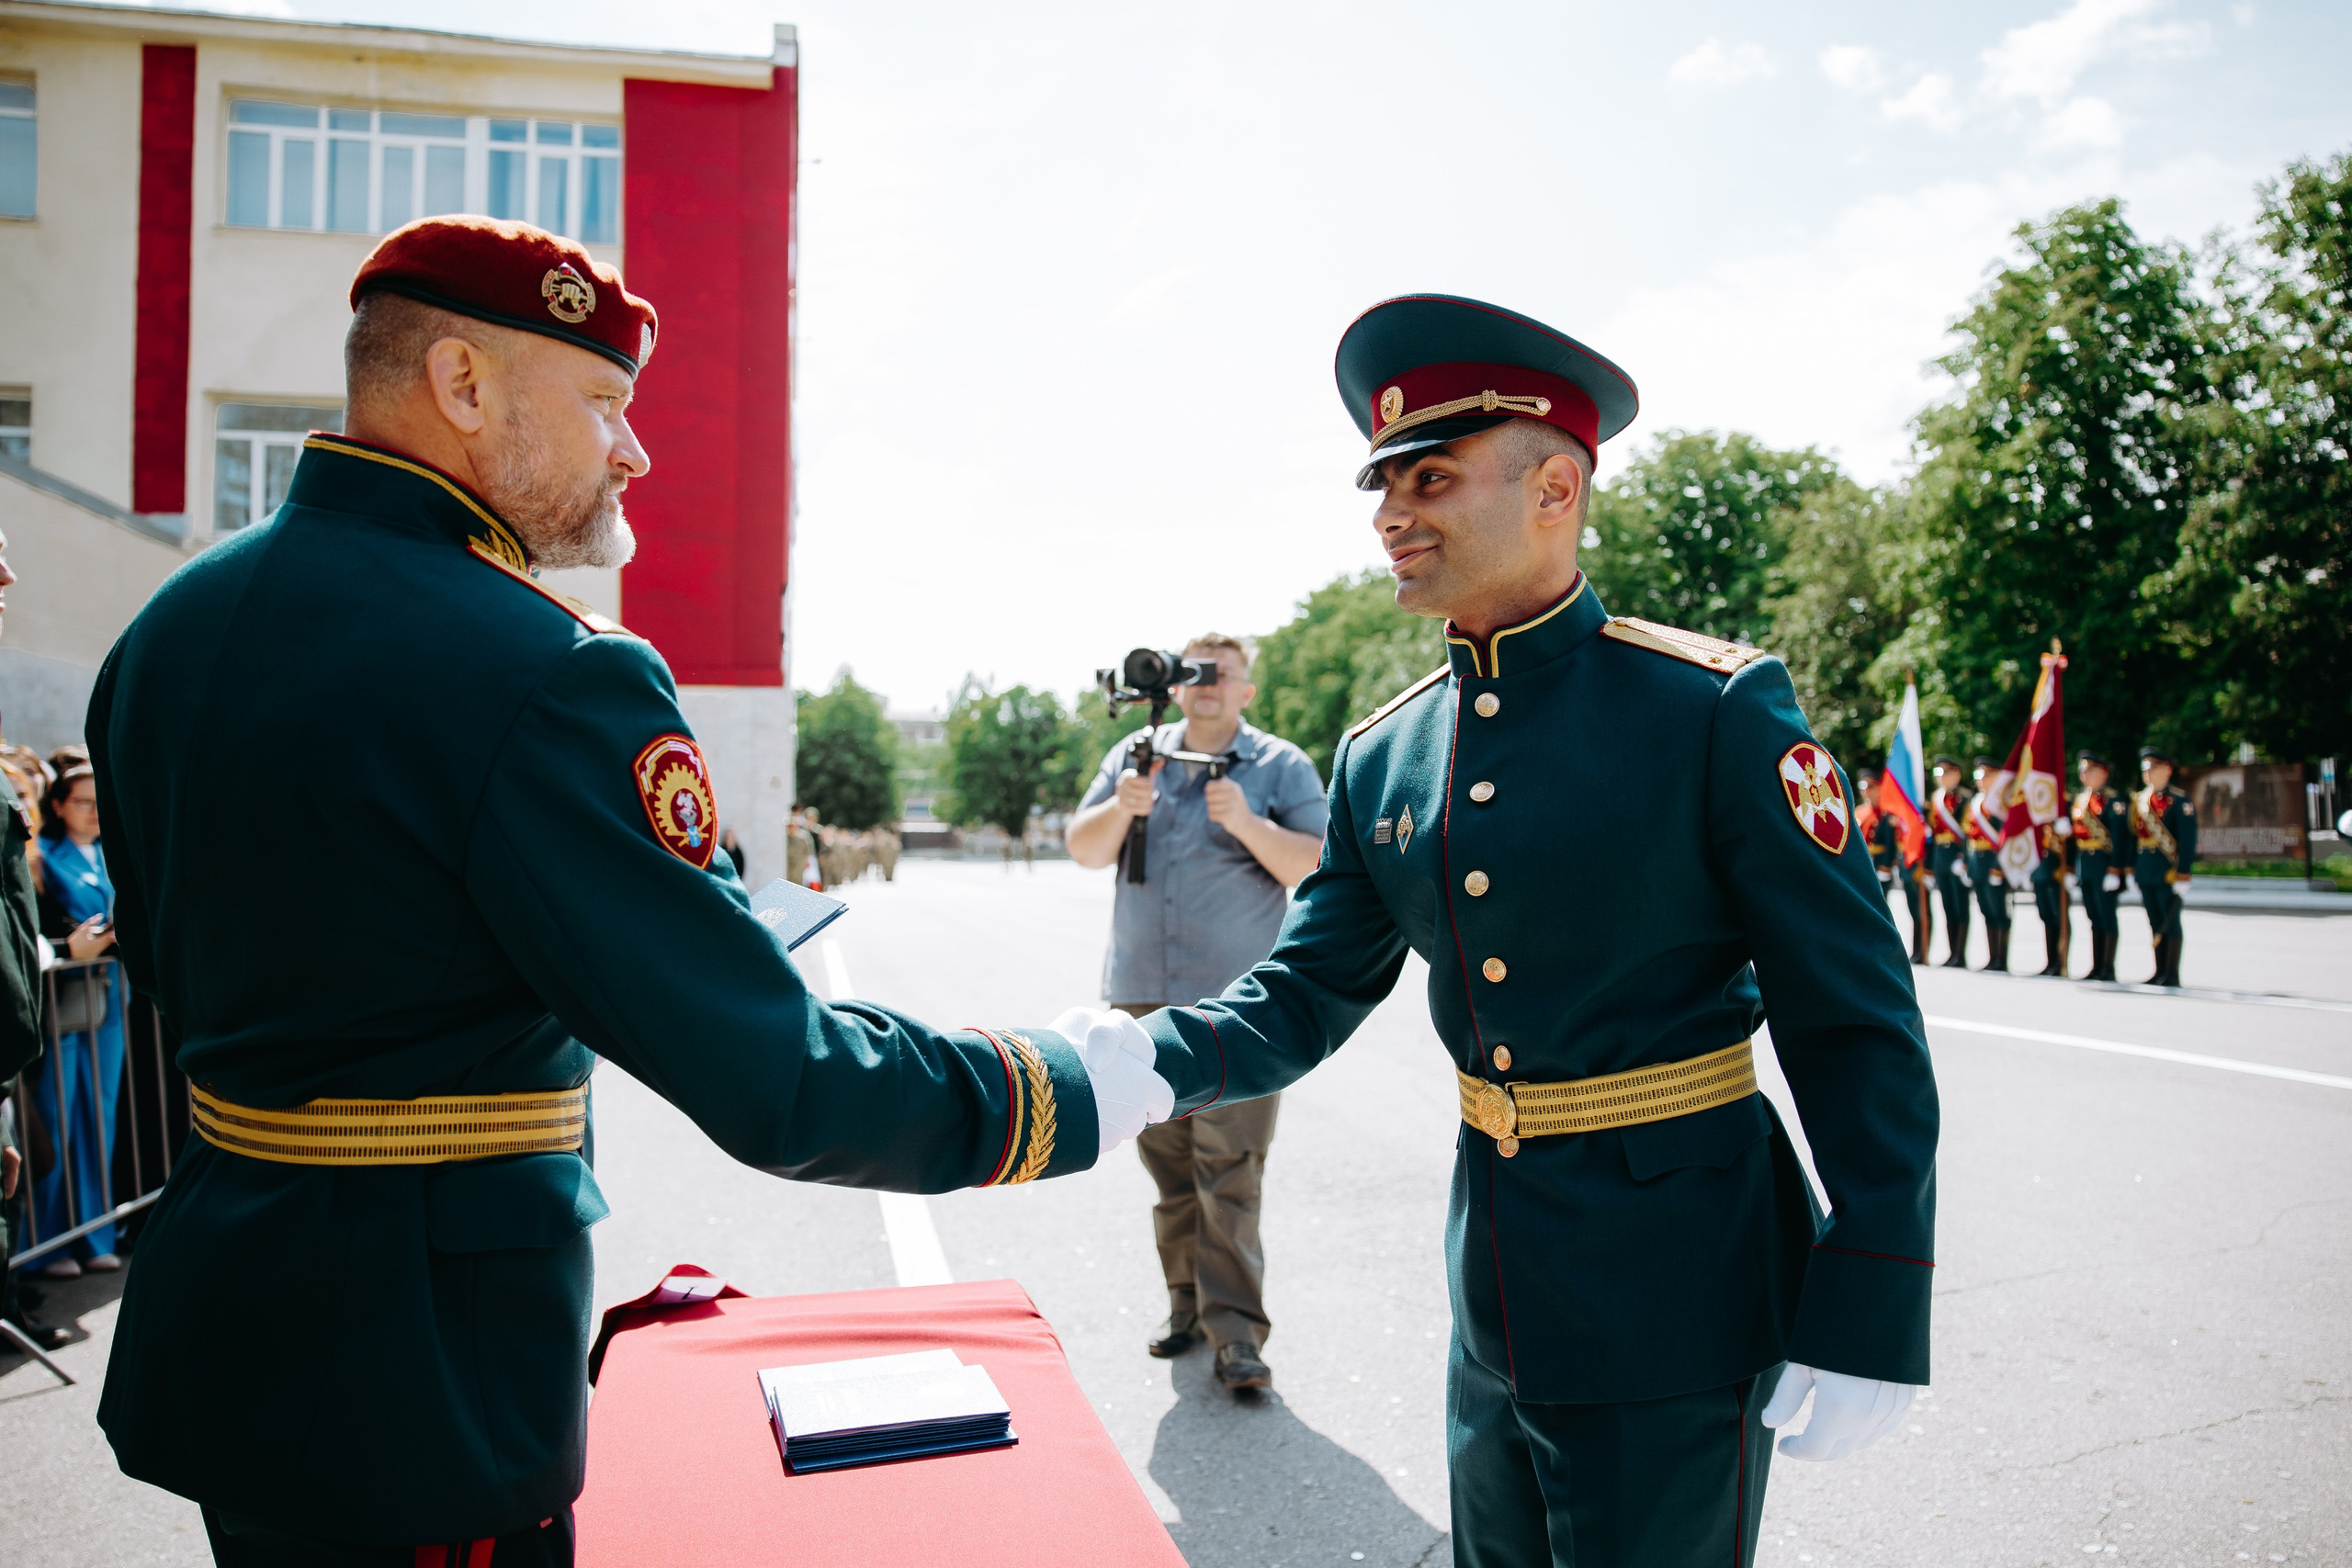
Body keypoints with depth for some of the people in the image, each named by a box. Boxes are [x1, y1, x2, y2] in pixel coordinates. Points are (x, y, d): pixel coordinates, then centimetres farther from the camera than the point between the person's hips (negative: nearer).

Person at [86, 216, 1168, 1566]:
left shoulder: (167, 630, 4)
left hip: (212, 1337, 9)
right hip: (413, 1403, -8)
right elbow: (782, 1084, -25)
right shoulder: (542, 679, -25)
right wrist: (1078, 1091, -13)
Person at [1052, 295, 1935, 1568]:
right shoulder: (1380, 759, 3)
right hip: (1498, 1292, 6)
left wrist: (1866, 1319, -15)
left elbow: (1855, 1022, -13)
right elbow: (1307, 992, 6)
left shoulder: (1714, 709, -14)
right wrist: (1159, 1057, -14)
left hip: (1673, 1297, -5)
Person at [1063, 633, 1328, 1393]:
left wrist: (1248, 824, -20)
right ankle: (1188, 1304, 22)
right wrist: (1120, 809, -14)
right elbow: (1083, 849, 7)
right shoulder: (1135, 755, 12)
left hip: (1238, 1000, -4)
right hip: (1144, 994, 4)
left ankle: (1235, 1331, -6)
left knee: (1229, 1165, -8)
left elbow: (1316, 866, -5)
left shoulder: (1280, 766, 3)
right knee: (1166, 1158, 10)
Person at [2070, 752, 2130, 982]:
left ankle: (2108, 969, 1)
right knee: (2095, 919, 11)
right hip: (2085, 868, 7)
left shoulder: (2114, 801, -9)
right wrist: (2072, 868, 14)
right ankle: (2097, 967, 16)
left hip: (2104, 865, -7)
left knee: (2107, 917, -3)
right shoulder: (2079, 801, 14)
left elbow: (2119, 837, -14)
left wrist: (2114, 870, -19)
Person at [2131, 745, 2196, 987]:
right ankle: (2160, 972, 16)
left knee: (2170, 921, -2)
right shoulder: (2139, 800, 12)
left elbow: (2188, 839, -12)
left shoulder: (2179, 800, -8)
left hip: (2168, 871, -7)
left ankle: (2172, 974, 2)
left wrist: (2183, 874, -17)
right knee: (2155, 922, 11)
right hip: (2145, 872, 7)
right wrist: (2132, 868, 13)